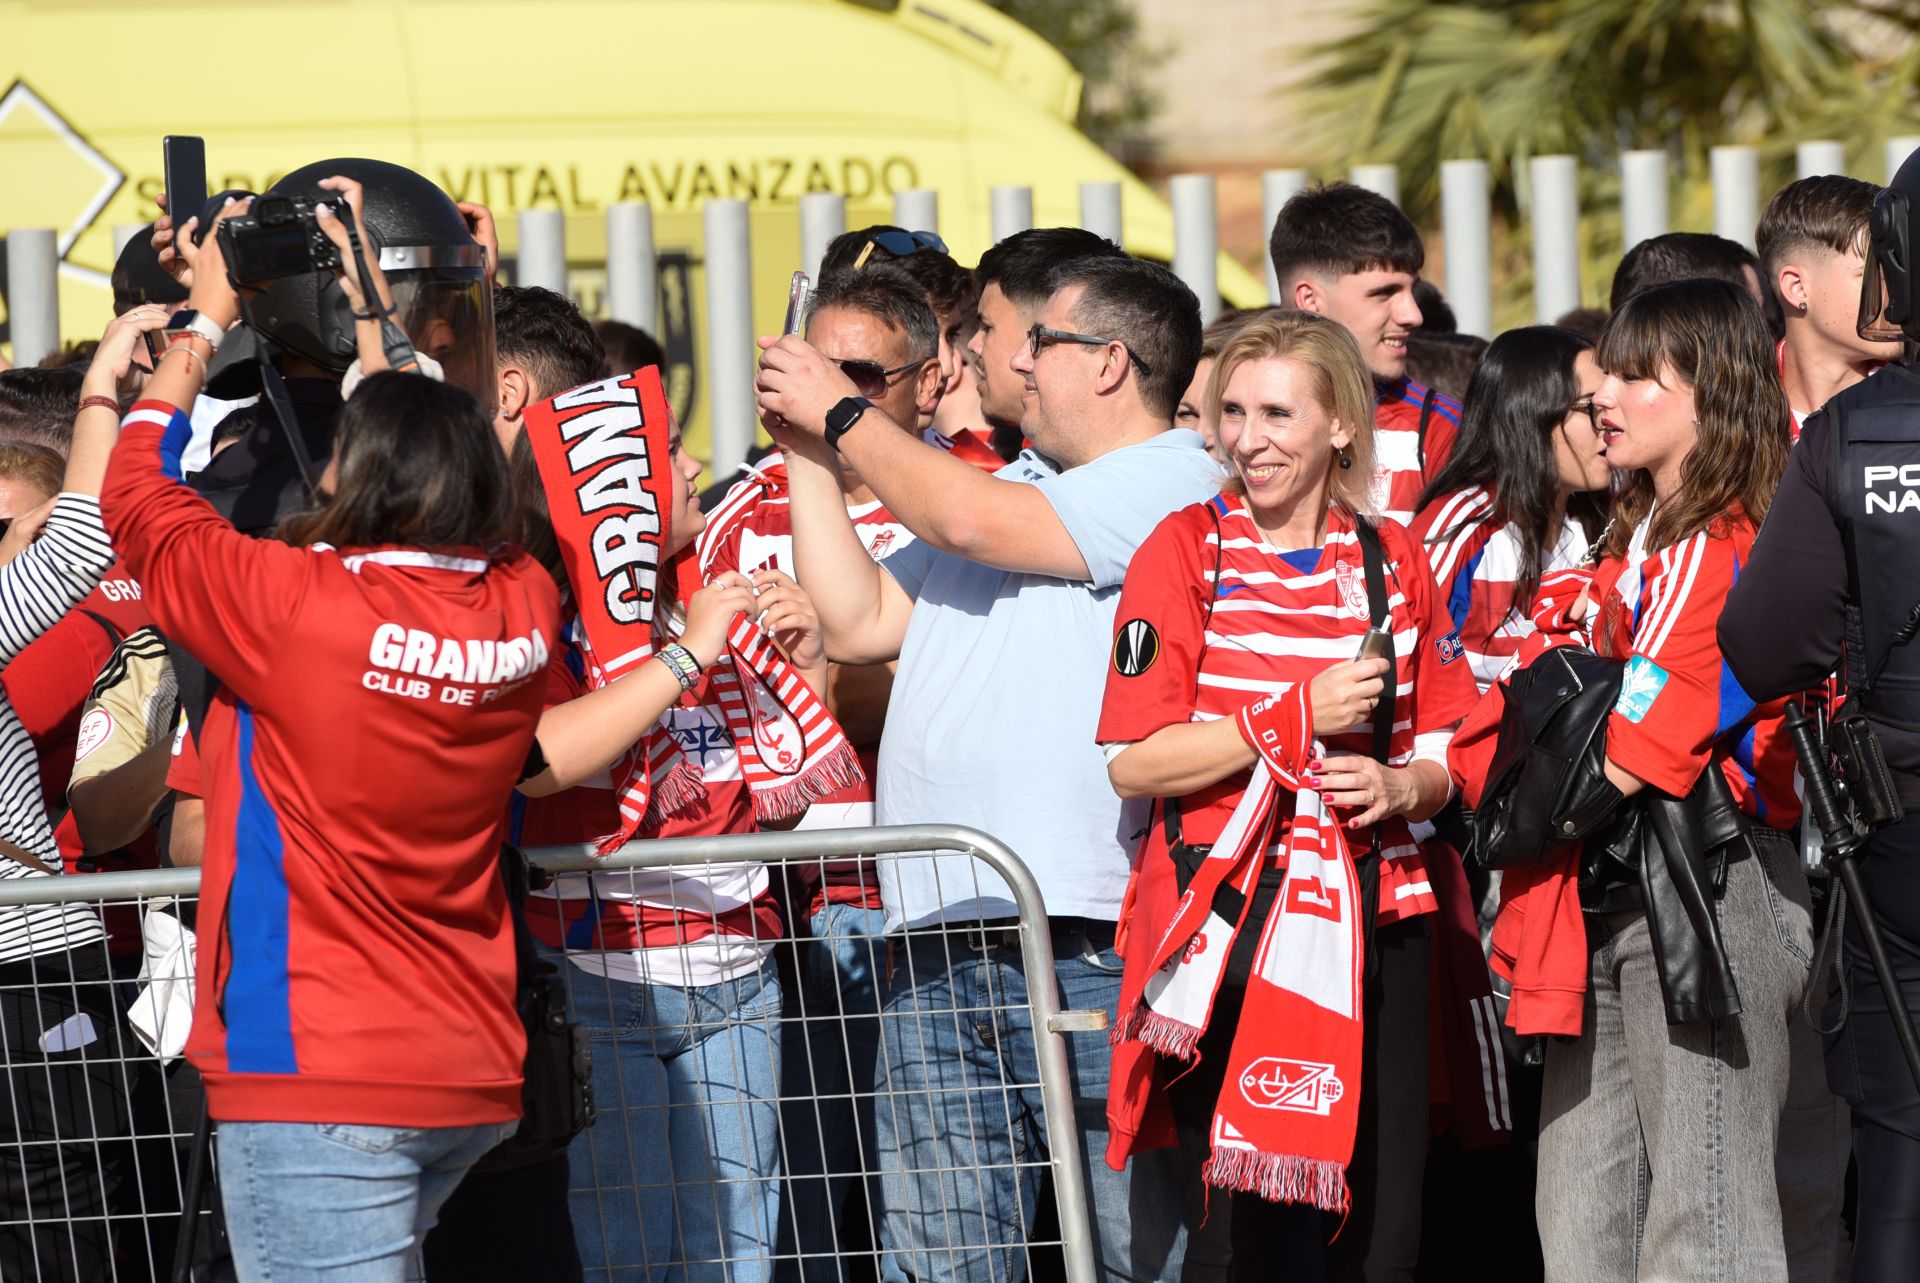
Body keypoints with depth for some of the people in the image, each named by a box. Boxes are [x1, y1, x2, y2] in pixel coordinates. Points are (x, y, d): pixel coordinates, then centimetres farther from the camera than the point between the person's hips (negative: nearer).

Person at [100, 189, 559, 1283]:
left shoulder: (296, 609, -15)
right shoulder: (521, 608, 1)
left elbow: (140, 494, 3)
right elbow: (440, 464, 22)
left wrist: (207, 320, 15)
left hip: (321, 1081, -7)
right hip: (477, 1076, 7)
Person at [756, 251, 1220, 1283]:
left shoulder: (1170, 481, -4)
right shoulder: (1012, 483, 24)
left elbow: (972, 523, -13)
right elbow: (857, 623, 23)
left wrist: (840, 413, 1)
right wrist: (808, 455, 17)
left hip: (1090, 944, -8)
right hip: (936, 943, 8)